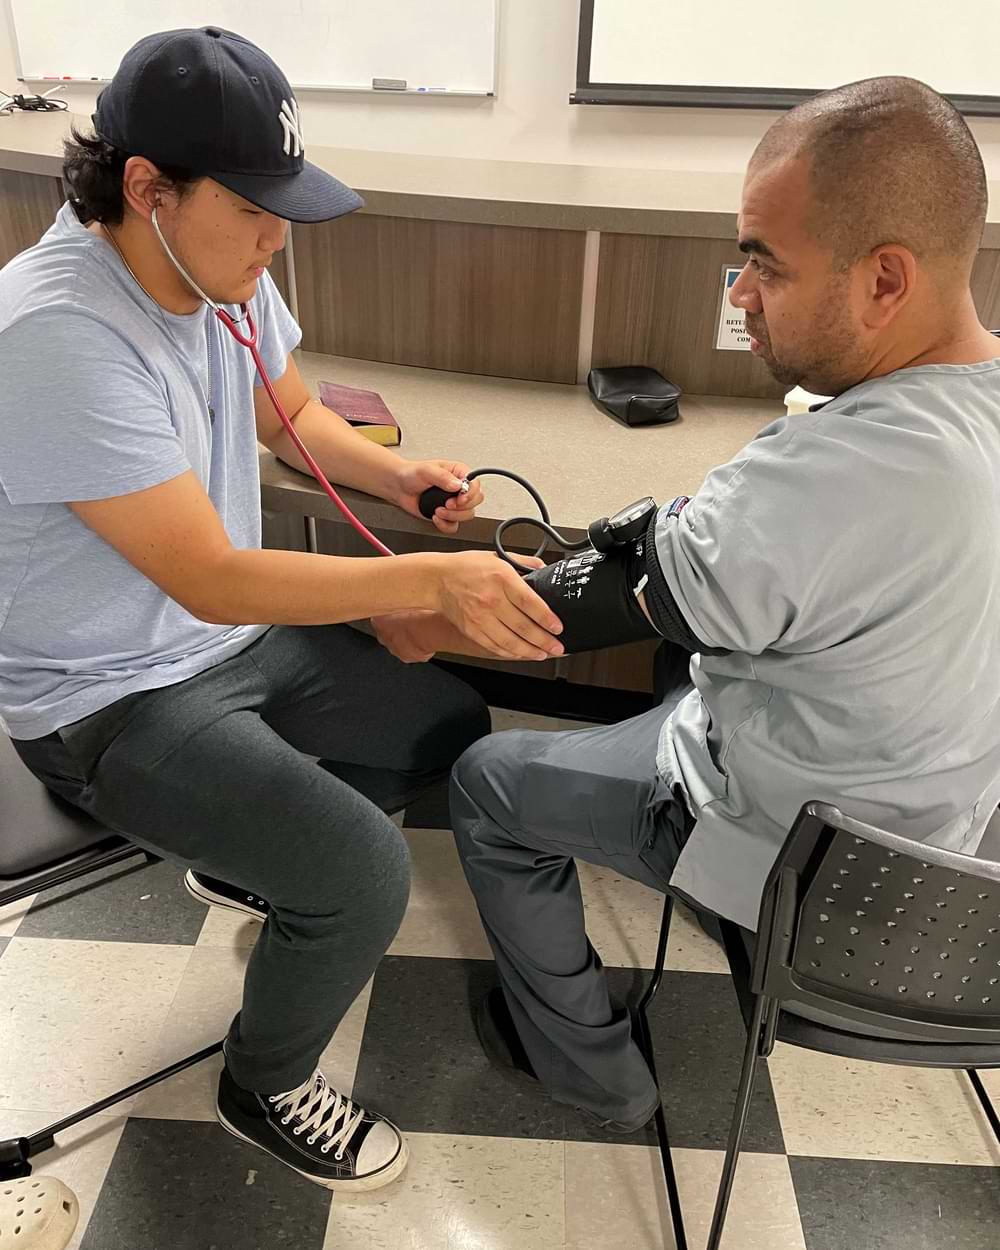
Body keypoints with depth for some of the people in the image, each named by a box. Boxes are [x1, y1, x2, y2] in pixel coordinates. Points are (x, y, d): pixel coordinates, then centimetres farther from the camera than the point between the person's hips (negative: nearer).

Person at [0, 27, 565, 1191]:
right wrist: (435, 579, -36)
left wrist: (399, 474, -7)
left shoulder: (222, 269, -5)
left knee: (452, 725, 10)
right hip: (112, 699, -8)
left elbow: (292, 417, 12)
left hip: (236, 636, 8)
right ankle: (266, 1088, 12)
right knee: (365, 873, -22)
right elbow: (211, 581, -30)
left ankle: (247, 852, 32)